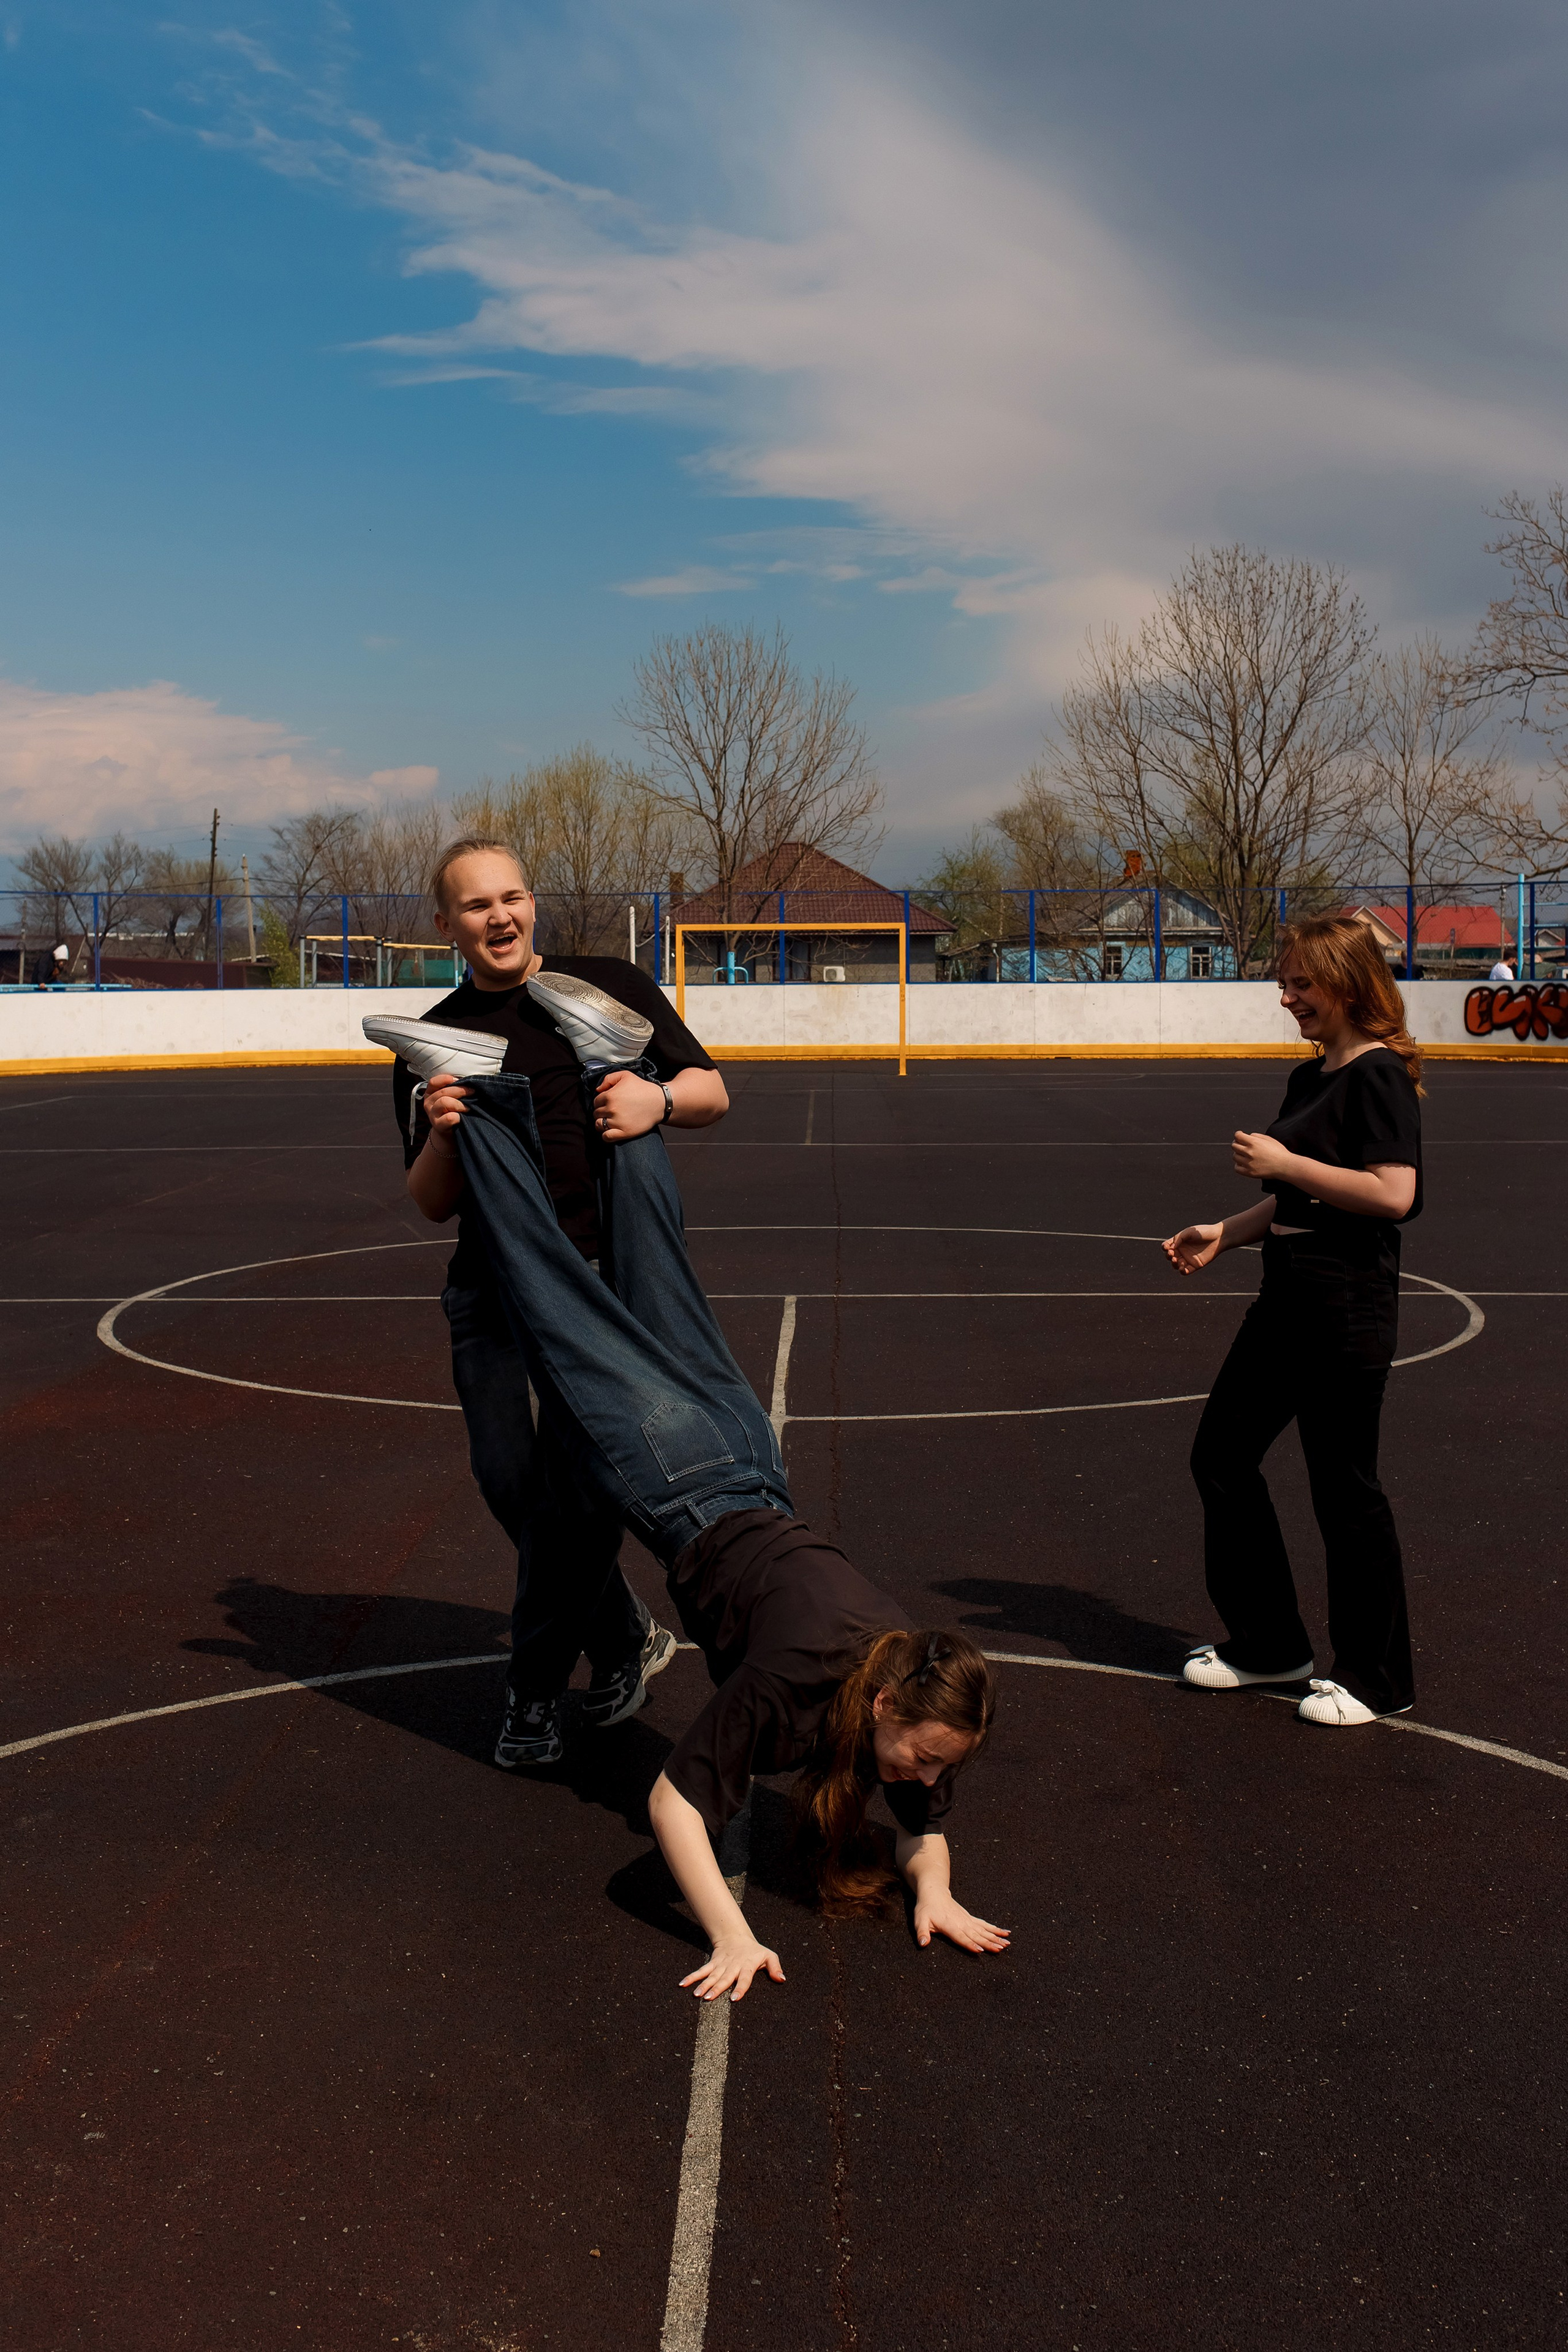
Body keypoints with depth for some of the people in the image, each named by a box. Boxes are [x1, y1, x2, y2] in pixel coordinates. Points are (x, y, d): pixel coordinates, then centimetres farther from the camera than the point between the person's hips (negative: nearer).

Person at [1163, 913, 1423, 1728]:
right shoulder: (1310, 1078, 14)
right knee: (1220, 1456, 13)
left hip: (1348, 1314, -10)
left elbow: (1392, 1194, -25)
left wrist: (1282, 1163, -19)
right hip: (1288, 1301, 10)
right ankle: (1267, 1644, 27)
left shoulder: (1378, 1076, -14)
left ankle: (1376, 1678, 17)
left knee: (1344, 1487, 0)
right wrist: (1225, 1232, 12)